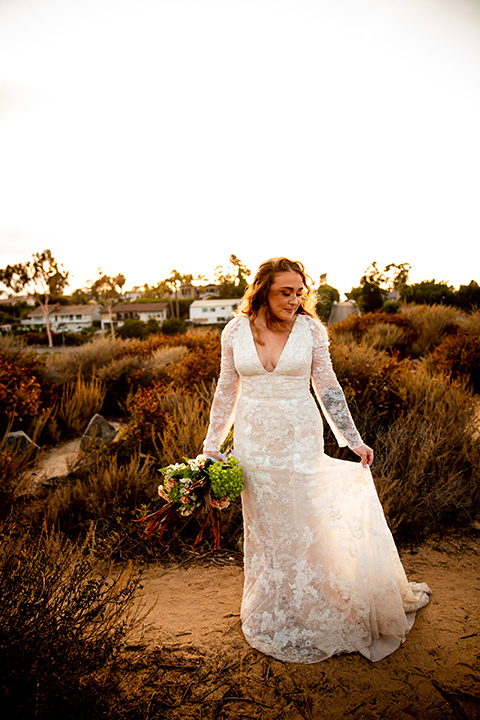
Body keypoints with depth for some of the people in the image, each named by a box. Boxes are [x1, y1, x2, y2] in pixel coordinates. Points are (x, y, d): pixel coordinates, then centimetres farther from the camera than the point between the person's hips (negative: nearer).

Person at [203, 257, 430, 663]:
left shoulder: (310, 329, -6)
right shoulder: (235, 332, -3)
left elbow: (328, 388, 0)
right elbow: (227, 390, 5)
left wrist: (354, 440, -1)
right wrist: (212, 443, 6)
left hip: (301, 442, -1)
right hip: (254, 443, 1)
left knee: (307, 524, 9)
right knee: (263, 527, 14)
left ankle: (314, 612, 34)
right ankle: (272, 617, 37)